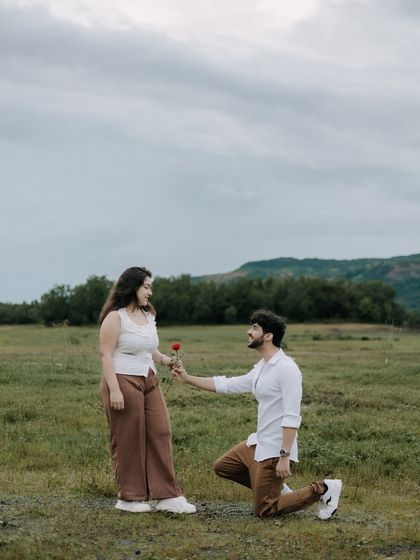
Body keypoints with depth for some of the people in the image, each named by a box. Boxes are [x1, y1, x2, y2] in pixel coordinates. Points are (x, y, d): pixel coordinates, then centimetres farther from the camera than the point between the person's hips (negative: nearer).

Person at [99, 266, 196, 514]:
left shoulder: (148, 316, 15)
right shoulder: (115, 317, -8)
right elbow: (106, 355, -13)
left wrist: (165, 360, 3)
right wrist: (114, 389, -20)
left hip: (149, 381, 7)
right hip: (123, 381, -7)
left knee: (160, 434, 1)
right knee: (128, 440, 0)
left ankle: (167, 496, 4)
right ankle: (130, 498, 11)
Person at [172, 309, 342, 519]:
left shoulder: (286, 368, -19)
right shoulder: (261, 368, 10)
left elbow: (292, 417, -24)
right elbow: (227, 384, 18)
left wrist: (284, 457, -27)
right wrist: (187, 378, 16)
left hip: (274, 449, -10)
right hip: (259, 442, 10)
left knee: (264, 510, -4)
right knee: (222, 467, 24)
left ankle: (321, 490, 3)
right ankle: (275, 490, 22)